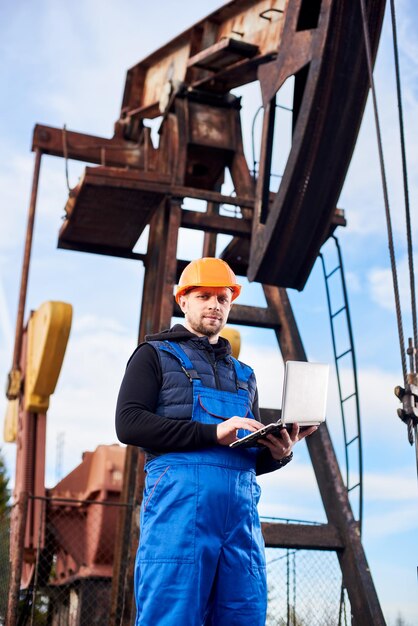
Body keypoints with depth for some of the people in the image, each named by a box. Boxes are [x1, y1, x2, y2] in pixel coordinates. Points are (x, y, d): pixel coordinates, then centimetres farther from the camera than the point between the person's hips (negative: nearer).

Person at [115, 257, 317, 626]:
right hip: (179, 502, -5)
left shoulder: (243, 375, 28)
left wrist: (278, 453, 0)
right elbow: (129, 423, -4)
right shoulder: (156, 355, 13)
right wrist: (213, 433, -13)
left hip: (241, 513, 5)